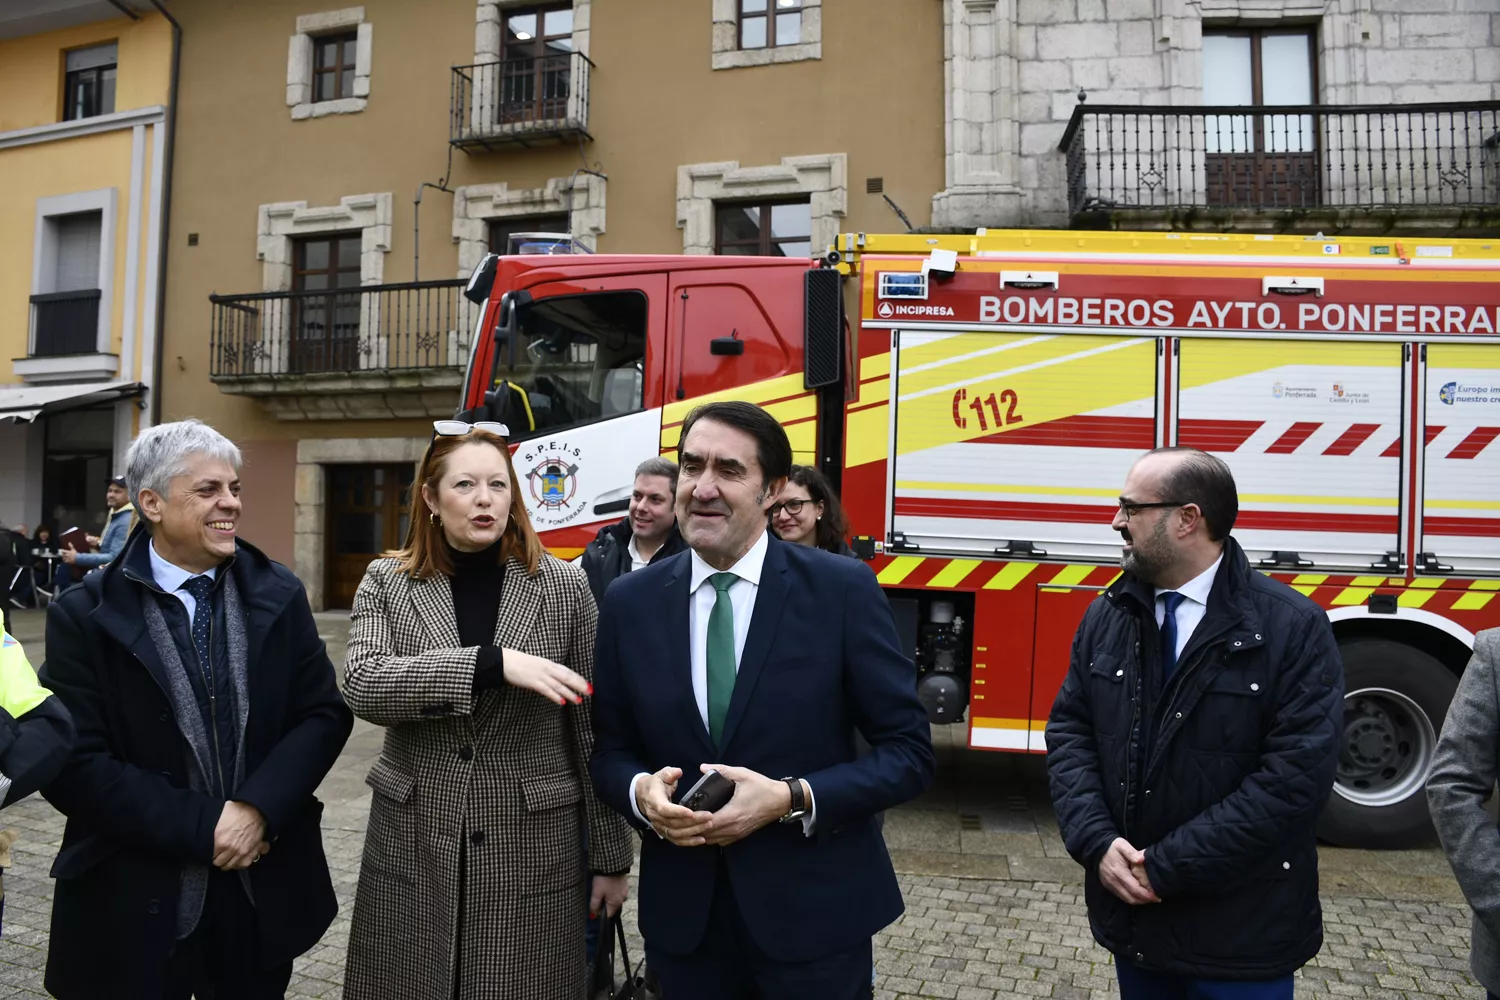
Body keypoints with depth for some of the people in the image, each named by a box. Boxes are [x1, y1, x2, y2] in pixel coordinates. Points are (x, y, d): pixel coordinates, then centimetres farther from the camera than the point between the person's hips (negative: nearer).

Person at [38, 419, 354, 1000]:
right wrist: (202, 828, -16)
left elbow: (325, 714, -2)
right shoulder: (84, 615, -7)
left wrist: (258, 808, -16)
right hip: (137, 902, -2)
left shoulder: (279, 596, 0)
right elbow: (73, 762, -12)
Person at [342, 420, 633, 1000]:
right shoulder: (386, 584, 1)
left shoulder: (564, 587, -3)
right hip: (412, 851, 1)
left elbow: (593, 732, -1)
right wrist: (492, 663, -28)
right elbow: (362, 685, -17)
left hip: (532, 853, -1)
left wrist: (610, 856, 1)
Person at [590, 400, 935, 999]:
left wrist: (792, 799, -20)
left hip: (814, 914, -2)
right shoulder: (630, 602, -1)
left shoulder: (843, 590, -11)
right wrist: (641, 791, -14)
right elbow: (610, 750, 7)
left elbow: (909, 753, -9)